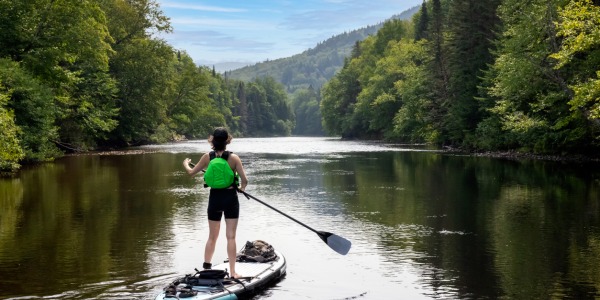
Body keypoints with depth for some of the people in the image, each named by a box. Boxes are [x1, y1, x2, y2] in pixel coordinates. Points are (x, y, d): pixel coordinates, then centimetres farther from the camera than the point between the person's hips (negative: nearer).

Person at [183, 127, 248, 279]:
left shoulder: (207, 157, -4)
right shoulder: (234, 158, -10)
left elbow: (191, 172, 7)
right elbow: (244, 180, -12)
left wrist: (185, 163, 29)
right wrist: (241, 188, 11)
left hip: (214, 198, 2)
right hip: (231, 198, -2)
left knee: (212, 237, 15)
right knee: (231, 236, 3)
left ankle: (206, 267, 16)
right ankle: (232, 272, 3)